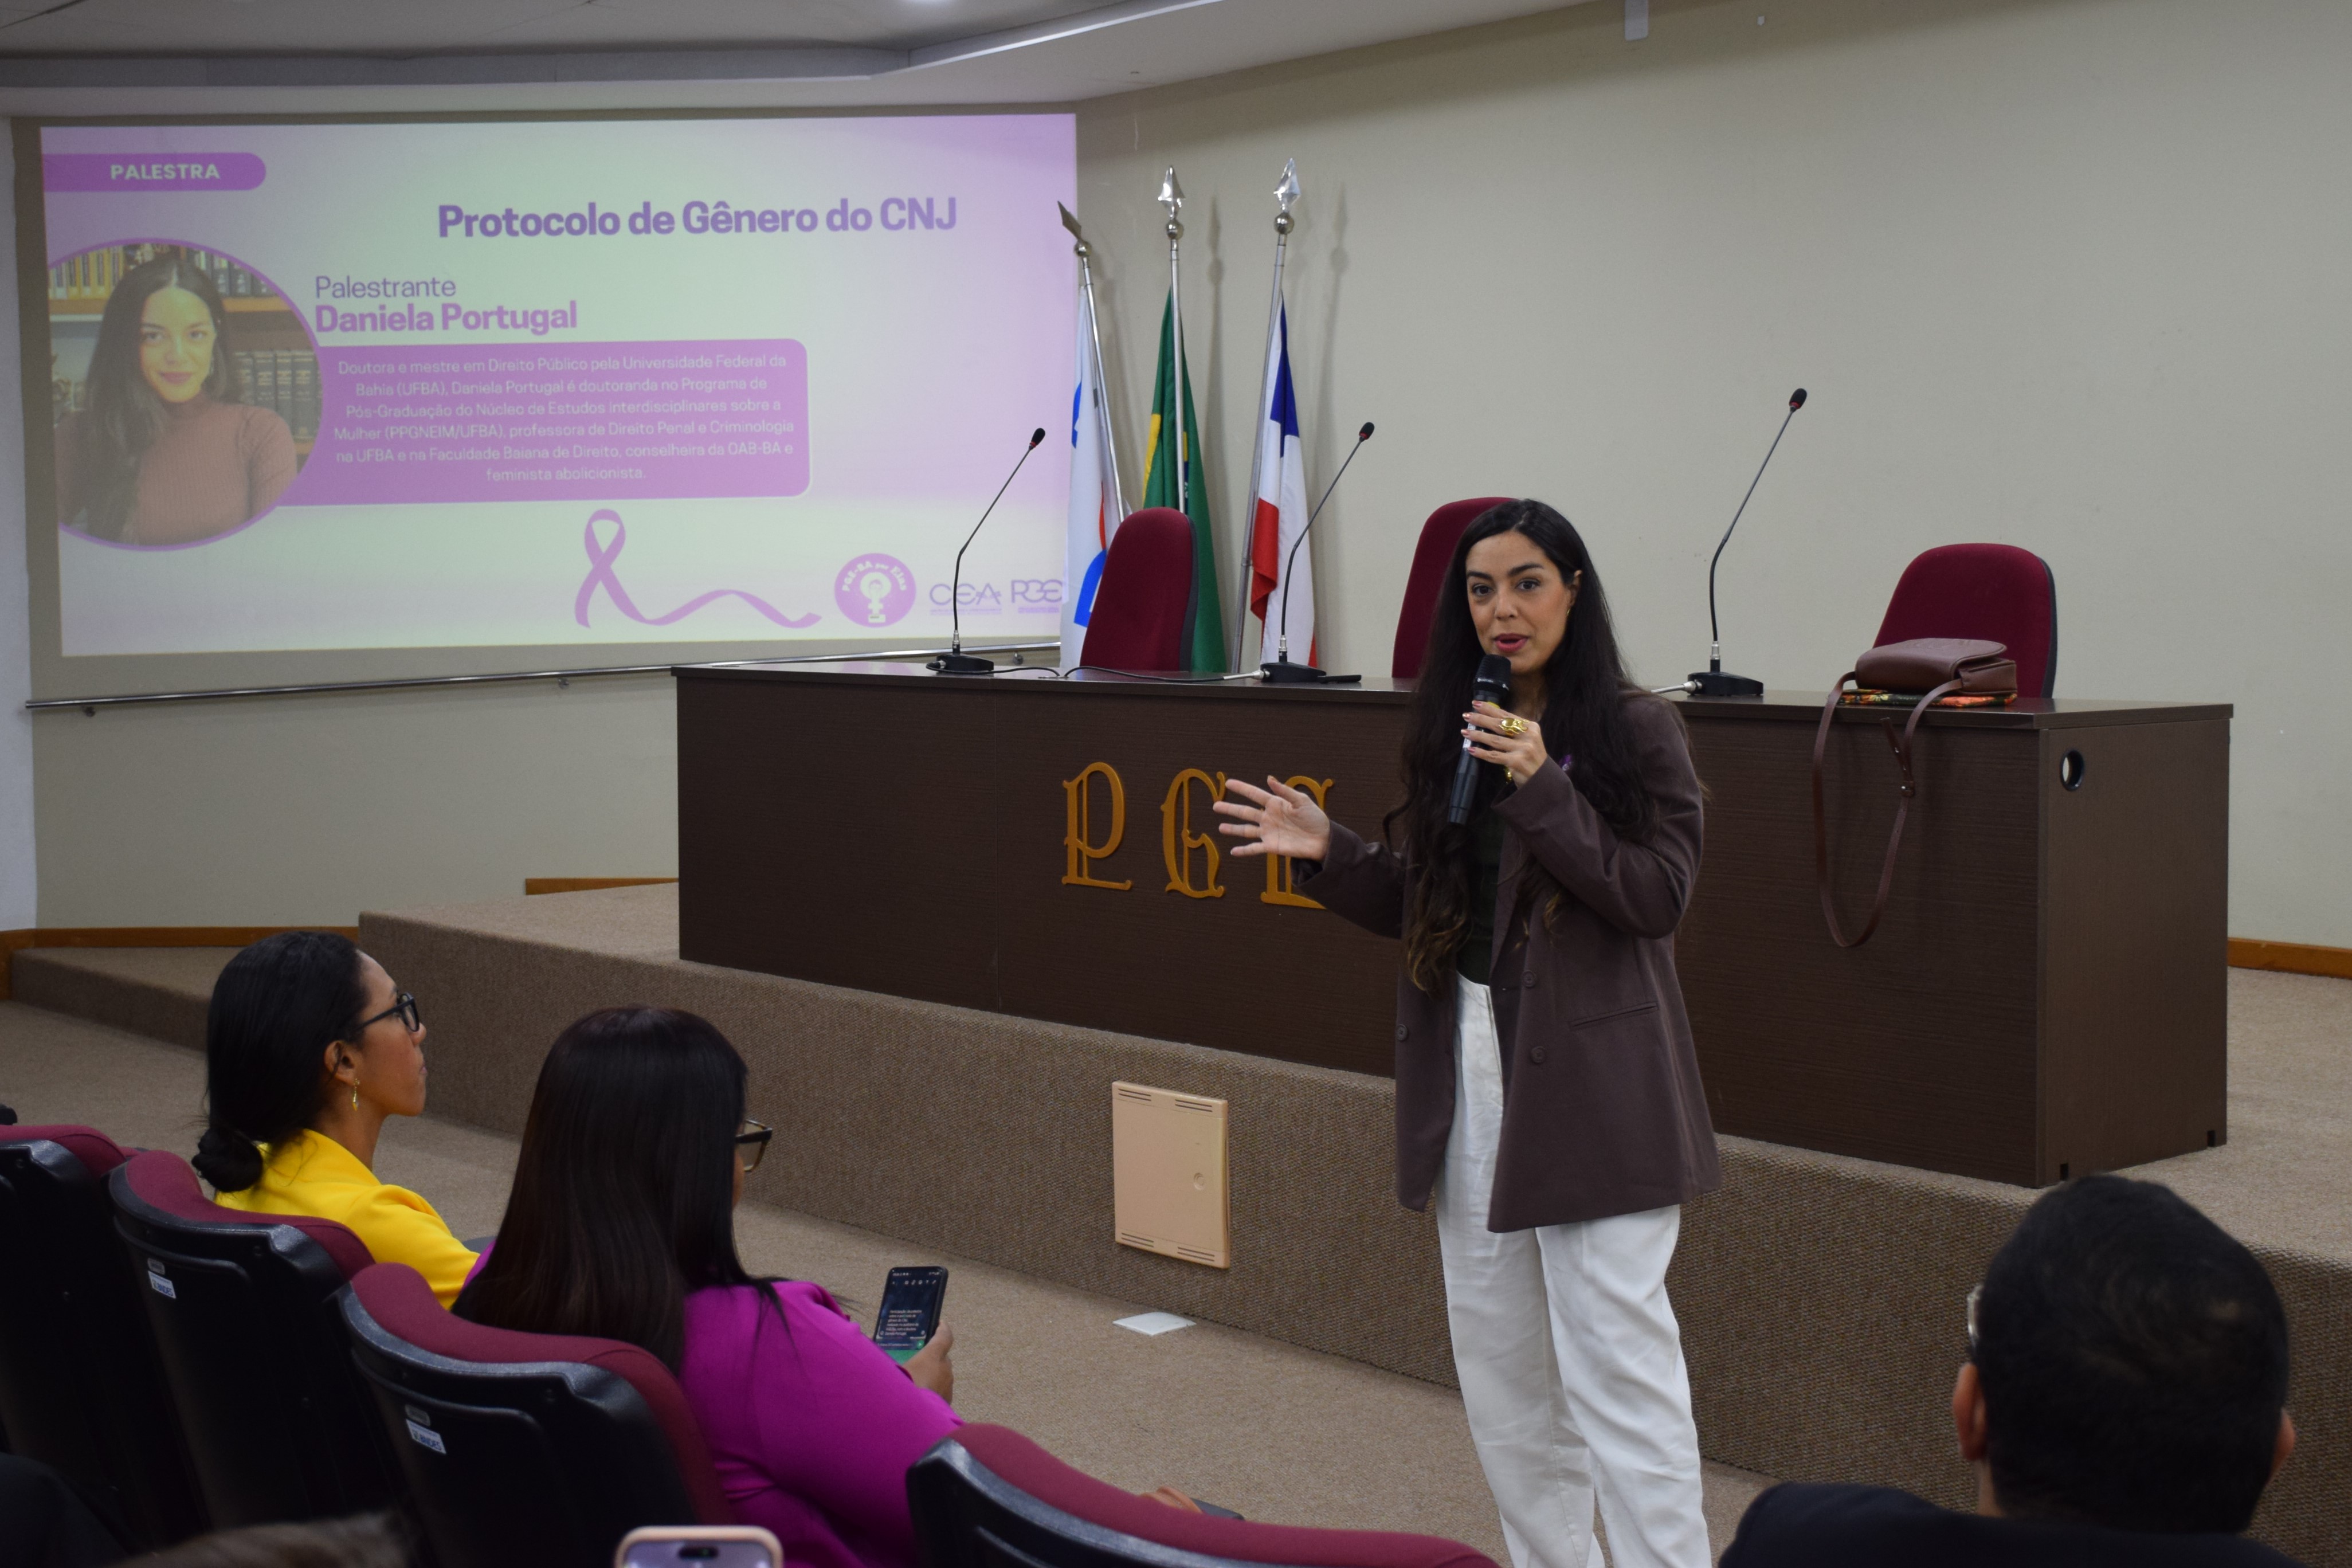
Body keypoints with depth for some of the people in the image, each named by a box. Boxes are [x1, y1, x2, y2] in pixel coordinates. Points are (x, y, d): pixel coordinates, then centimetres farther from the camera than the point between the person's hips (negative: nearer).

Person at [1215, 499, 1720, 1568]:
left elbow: (1660, 895, -15)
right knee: (1497, 1352, 13)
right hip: (1471, 1069, 6)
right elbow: (1423, 907, 14)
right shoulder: (1452, 734, 10)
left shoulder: (1634, 730, -6)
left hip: (1587, 1078, -6)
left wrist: (1542, 791, -22)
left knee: (1614, 1352, -8)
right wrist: (1331, 855, -2)